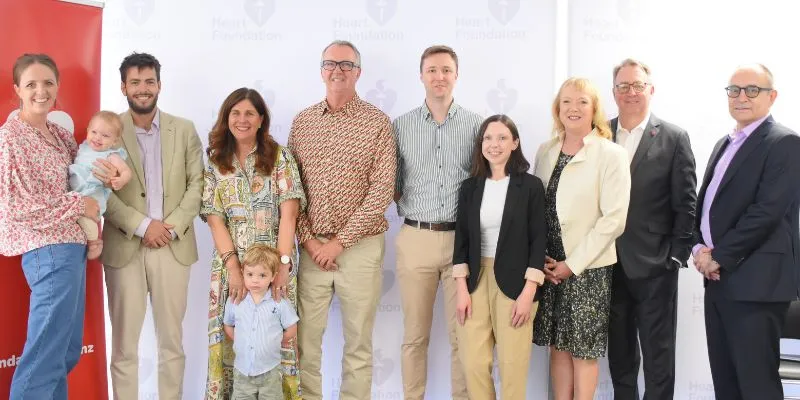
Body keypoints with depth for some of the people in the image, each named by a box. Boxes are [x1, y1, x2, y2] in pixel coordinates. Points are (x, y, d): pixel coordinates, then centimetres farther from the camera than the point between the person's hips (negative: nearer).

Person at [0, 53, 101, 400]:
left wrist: (93, 230, 4)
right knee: (46, 354, -4)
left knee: (67, 351, 15)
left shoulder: (61, 135, 12)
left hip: (72, 248, 8)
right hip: (49, 252, -8)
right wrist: (80, 205, -12)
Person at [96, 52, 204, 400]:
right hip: (124, 248, -1)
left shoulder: (184, 129, 7)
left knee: (172, 340, 10)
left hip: (174, 247, 2)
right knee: (124, 342, 7)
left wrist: (172, 227, -9)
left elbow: (197, 183, 3)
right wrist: (142, 225, -13)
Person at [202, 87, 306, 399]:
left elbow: (288, 213, -6)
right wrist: (233, 267, -11)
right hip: (230, 263, 2)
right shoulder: (215, 163, 7)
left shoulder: (280, 157, 1)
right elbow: (215, 220, 0)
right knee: (229, 335, 4)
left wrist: (282, 263, -16)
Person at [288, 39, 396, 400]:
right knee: (305, 339, 8)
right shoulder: (302, 122, 7)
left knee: (358, 342, 7)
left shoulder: (377, 123, -3)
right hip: (313, 247, 3)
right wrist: (307, 239, -5)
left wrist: (339, 242, -12)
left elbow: (381, 191, -9)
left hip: (360, 246, -2)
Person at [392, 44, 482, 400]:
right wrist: (409, 211, 0)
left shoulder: (476, 124, 3)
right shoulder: (401, 126, 5)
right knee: (415, 335, 8)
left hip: (463, 240, 0)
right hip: (415, 239, 0)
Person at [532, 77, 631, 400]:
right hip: (549, 266, 4)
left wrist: (573, 263, -14)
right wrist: (540, 257, -2)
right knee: (557, 345, 12)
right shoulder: (545, 151, 7)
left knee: (583, 348, 5)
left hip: (587, 267, -4)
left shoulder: (611, 154, -8)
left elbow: (614, 219, -13)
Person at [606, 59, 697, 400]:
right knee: (619, 352, 15)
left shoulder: (674, 138, -2)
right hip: (609, 264, 3)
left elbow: (686, 205, -3)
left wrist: (677, 256, -7)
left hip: (654, 266, -3)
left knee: (658, 355, 7)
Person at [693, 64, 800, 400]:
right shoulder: (725, 143, 18)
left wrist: (719, 257, -14)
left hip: (756, 281, -8)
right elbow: (705, 201, 18)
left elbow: (767, 211, -17)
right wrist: (700, 247, 0)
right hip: (719, 278, 8)